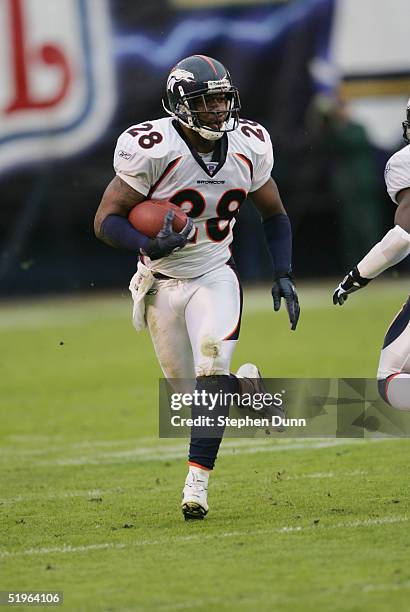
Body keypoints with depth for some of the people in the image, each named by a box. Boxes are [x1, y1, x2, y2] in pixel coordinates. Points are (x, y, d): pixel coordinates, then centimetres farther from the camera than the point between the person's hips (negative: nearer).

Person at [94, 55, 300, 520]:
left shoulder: (248, 147, -7)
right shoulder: (152, 149, -21)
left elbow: (274, 214, 10)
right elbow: (106, 219, -17)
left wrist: (283, 275, -1)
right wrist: (149, 246, -35)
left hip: (215, 276, 1)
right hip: (163, 284, -1)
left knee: (211, 370, -22)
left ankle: (197, 484, -17)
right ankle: (244, 384, 40)